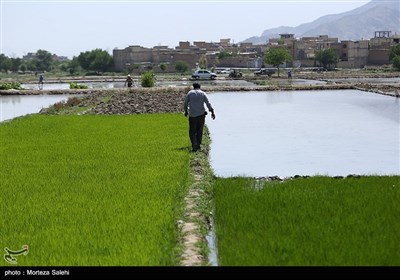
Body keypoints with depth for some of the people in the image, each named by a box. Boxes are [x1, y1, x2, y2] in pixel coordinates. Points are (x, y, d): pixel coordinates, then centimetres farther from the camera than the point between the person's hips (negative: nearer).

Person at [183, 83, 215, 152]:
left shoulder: (190, 93, 1)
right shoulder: (203, 93, 2)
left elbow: (185, 103, 7)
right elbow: (208, 103, -5)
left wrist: (186, 111, 23)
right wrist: (212, 112, -6)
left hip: (192, 115, -2)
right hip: (201, 114, 2)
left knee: (192, 131, 3)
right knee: (199, 130, 16)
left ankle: (194, 146, -14)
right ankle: (198, 145, 18)